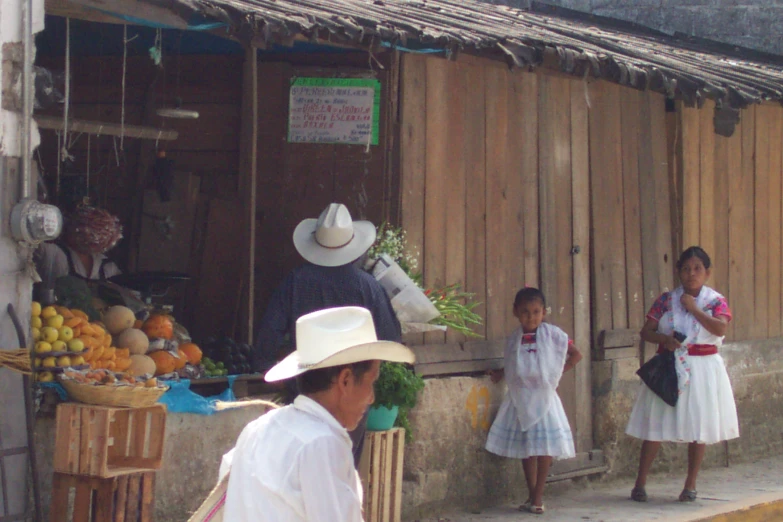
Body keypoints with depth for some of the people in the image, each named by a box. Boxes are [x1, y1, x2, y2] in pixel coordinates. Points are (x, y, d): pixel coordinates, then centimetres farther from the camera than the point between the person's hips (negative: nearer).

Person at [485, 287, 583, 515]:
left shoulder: (552, 334, -5)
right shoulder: (513, 339, 5)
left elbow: (576, 355, 0)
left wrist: (557, 373, -5)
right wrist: (500, 374, 0)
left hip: (543, 397, -4)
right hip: (520, 399, 4)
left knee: (544, 448, -3)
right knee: (525, 449, 8)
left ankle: (537, 497, 3)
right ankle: (532, 495, 18)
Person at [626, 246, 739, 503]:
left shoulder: (715, 301, 0)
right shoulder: (666, 299, 3)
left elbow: (720, 328, -18)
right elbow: (645, 331, 2)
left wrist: (693, 308, -14)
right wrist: (664, 339, -18)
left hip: (702, 368, 0)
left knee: (699, 427, 3)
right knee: (655, 425, 0)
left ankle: (690, 484, 15)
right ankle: (640, 483, 5)